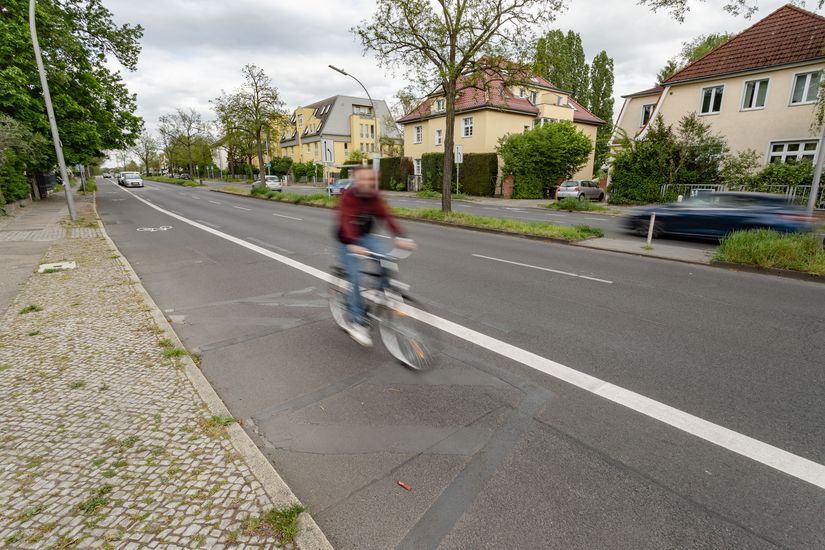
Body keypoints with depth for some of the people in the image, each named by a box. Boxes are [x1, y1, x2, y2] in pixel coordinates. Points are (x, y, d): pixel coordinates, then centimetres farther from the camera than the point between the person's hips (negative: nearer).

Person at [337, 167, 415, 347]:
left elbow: (387, 216, -18)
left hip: (365, 237, 5)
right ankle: (356, 320, -1)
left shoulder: (374, 197, -8)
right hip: (347, 241, -4)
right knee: (355, 276, -14)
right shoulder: (348, 196, -22)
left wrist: (400, 237, -33)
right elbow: (346, 222, -35)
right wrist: (353, 245, -51)